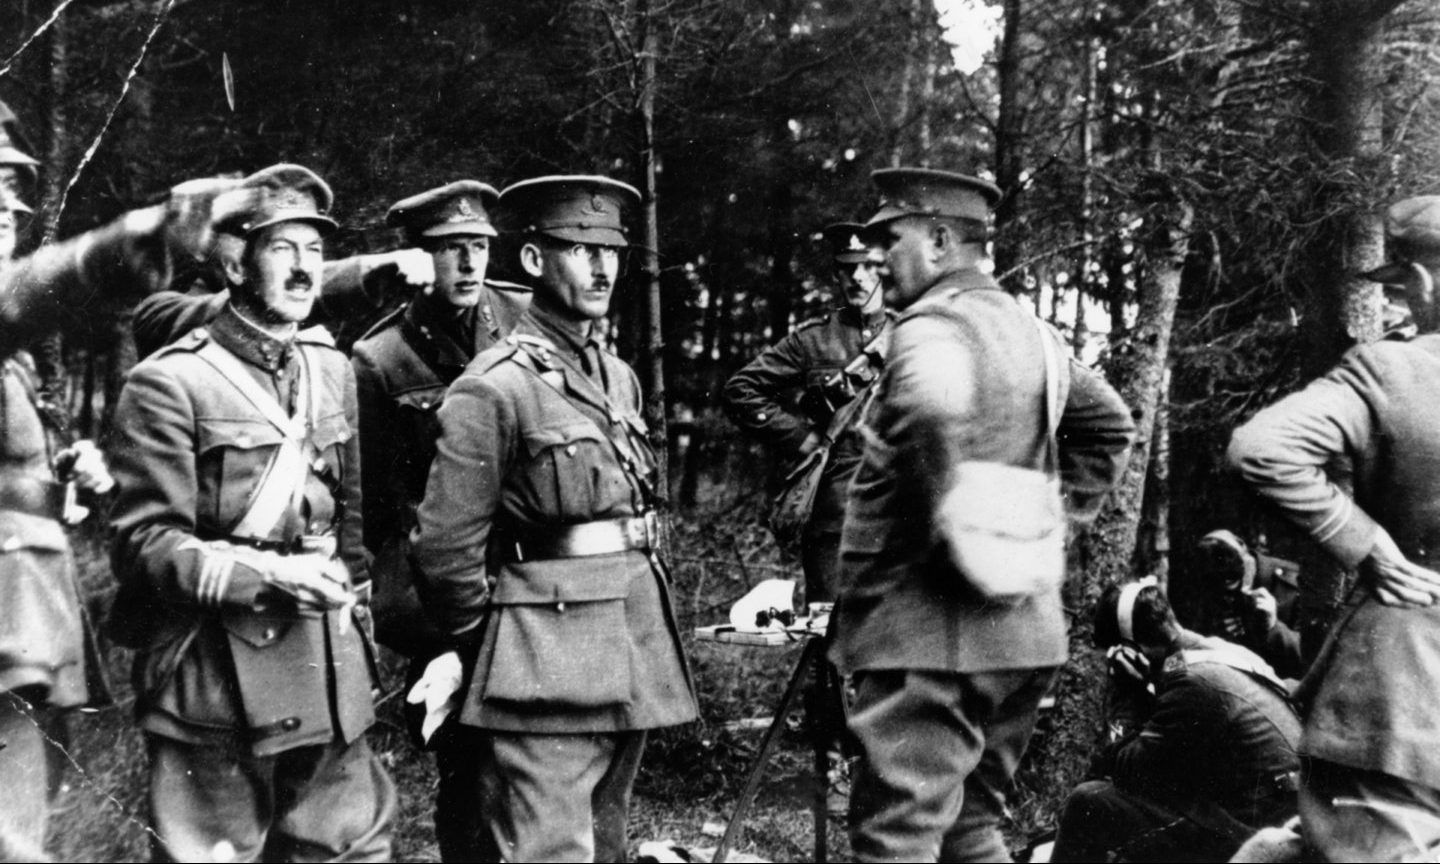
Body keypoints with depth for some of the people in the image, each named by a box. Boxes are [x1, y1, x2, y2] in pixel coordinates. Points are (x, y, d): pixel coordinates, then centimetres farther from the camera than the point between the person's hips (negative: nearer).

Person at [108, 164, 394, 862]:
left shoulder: (333, 370, 11)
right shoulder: (169, 382, -8)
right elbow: (145, 543, -12)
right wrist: (268, 576, -22)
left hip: (332, 679, 6)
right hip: (216, 684, -6)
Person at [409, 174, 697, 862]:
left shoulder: (619, 378, 12)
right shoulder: (493, 389, -12)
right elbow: (444, 549, -12)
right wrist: (492, 649, 0)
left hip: (631, 664, 8)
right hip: (546, 676, -8)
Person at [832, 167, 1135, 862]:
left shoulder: (932, 325, -13)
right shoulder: (1026, 328, 15)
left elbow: (934, 411, -35)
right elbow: (1111, 423, 25)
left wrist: (946, 532, -23)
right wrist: (1062, 511, 20)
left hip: (930, 635, -9)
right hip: (1025, 630, 9)